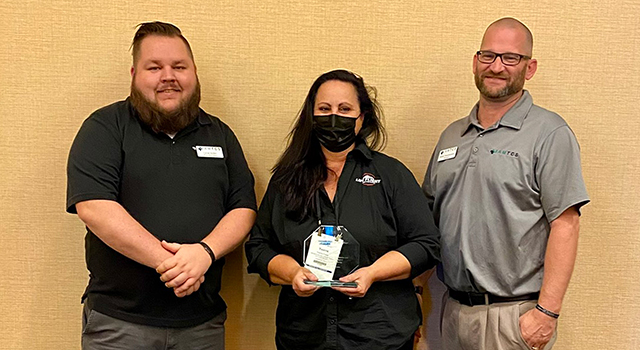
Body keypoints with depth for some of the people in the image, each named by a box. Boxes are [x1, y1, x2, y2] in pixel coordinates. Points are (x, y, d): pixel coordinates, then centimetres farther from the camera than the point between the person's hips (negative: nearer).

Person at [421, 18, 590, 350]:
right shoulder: (451, 135, 11)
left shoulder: (550, 133, -7)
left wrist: (547, 312, -17)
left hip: (515, 315, -5)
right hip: (454, 309, 5)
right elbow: (428, 215, 14)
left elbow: (565, 224, -13)